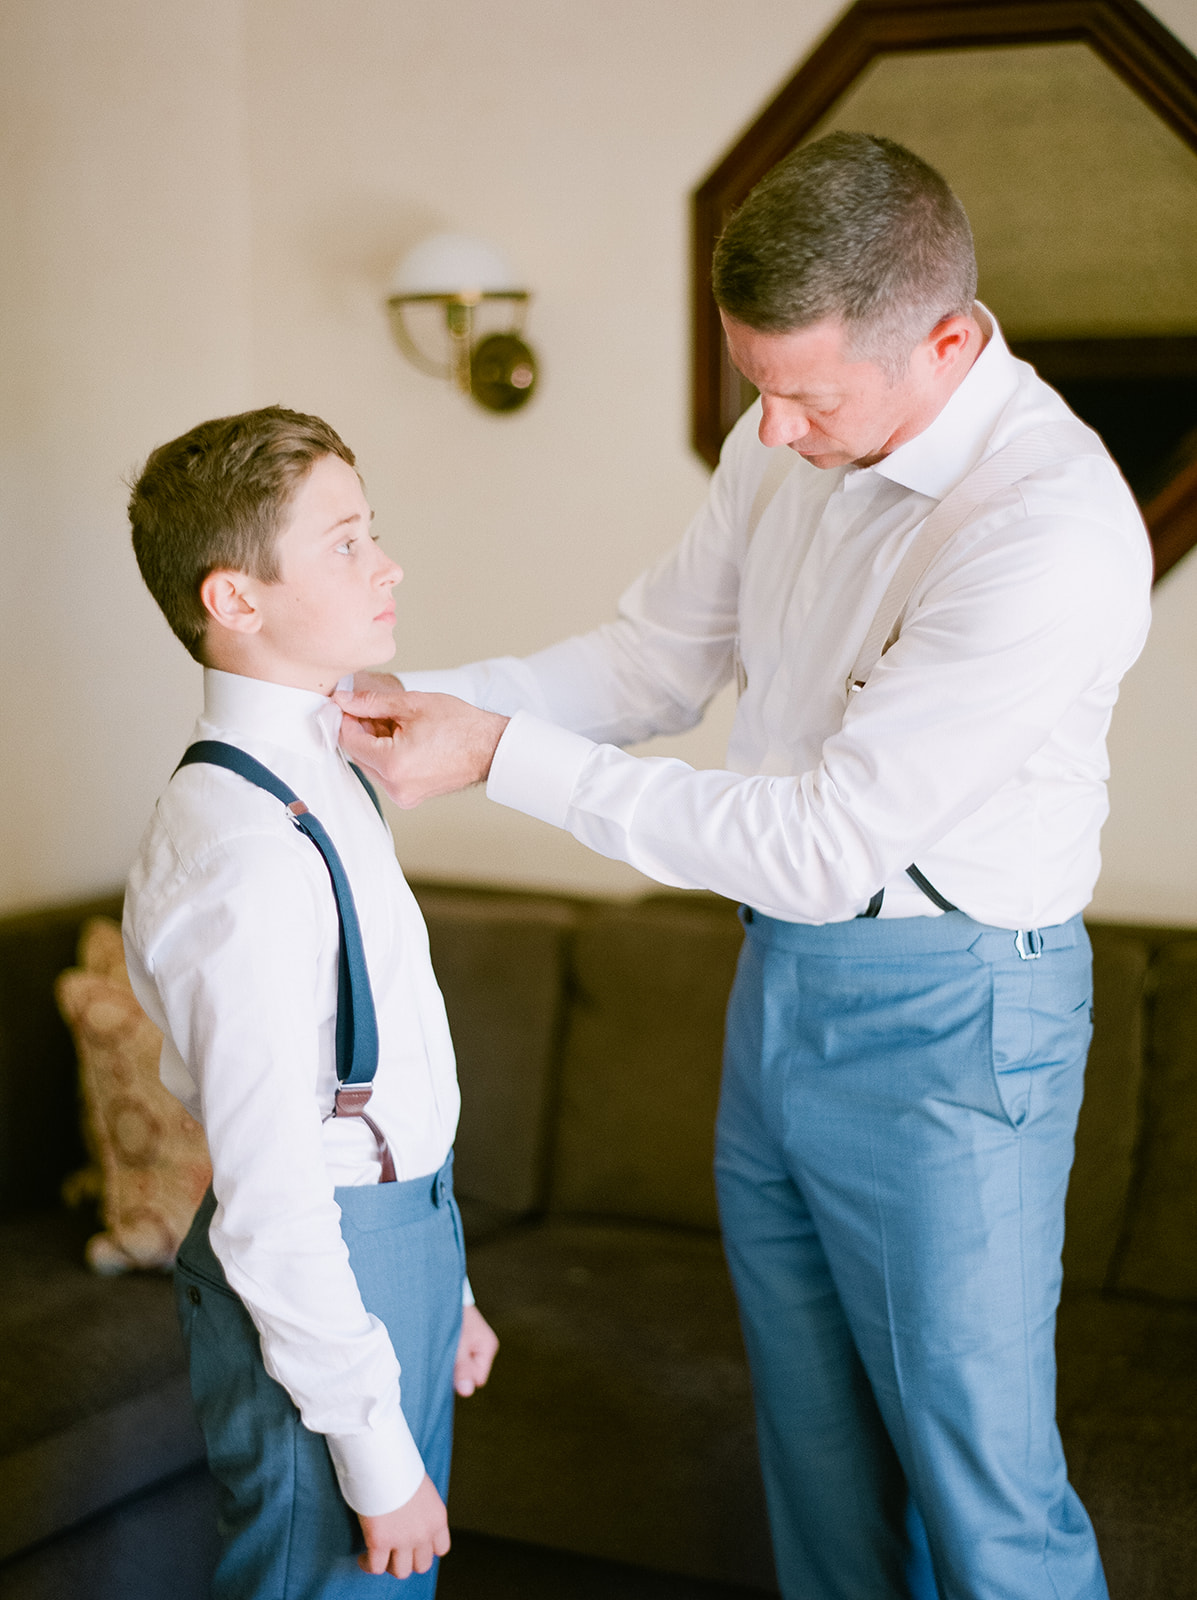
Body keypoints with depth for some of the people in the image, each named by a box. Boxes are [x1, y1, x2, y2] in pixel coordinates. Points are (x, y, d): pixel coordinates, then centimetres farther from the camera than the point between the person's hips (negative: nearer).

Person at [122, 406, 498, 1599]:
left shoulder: (319, 780, 6)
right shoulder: (245, 857, -25)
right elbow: (270, 1205, -25)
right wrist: (377, 1453, -19)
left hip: (400, 1233, 9)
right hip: (319, 1276, -9)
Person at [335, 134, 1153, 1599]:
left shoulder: (1052, 531, -27)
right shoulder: (785, 445, -1)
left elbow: (822, 845, -26)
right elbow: (655, 661, 11)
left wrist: (503, 757, -22)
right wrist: (429, 699, -6)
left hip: (945, 1014, -7)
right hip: (782, 978, 7)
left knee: (976, 1478, 6)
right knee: (813, 1437, 22)